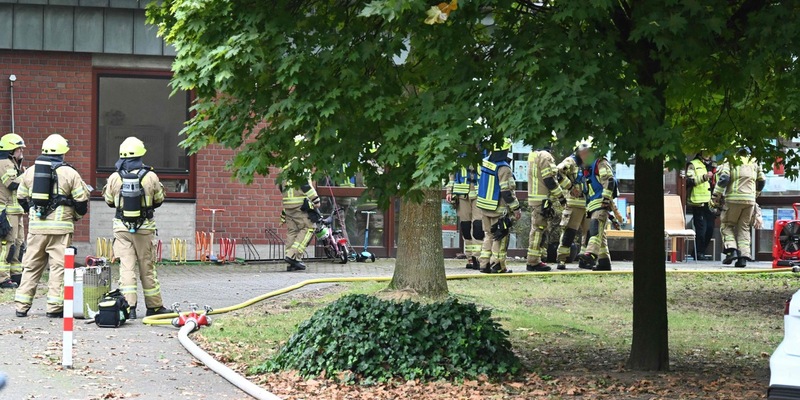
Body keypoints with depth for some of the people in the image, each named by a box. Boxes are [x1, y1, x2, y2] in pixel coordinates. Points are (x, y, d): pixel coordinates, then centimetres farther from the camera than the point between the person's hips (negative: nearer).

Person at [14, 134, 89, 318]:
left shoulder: (30, 171, 8)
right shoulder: (69, 173, -4)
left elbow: (21, 197, 16)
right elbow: (82, 201, -2)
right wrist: (76, 216, 16)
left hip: (36, 226, 4)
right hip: (60, 227, -4)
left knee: (31, 266, 11)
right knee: (58, 266, 1)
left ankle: (22, 305, 10)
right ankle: (55, 307, -1)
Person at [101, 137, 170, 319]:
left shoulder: (115, 178, -6)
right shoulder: (150, 176, -9)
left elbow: (109, 201, 8)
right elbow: (159, 200, 4)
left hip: (122, 228, 0)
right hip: (144, 228, 0)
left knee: (126, 266, 0)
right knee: (147, 267, 8)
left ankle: (129, 306, -7)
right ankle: (154, 306, 16)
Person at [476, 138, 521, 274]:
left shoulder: (484, 162, 2)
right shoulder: (504, 168, -20)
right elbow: (507, 191, -20)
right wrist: (516, 209, -11)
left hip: (484, 206, 7)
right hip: (499, 209, -7)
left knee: (488, 235, 17)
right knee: (500, 237, 3)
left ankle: (484, 264, 16)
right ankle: (497, 265, 5)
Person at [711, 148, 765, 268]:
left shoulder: (729, 162, 1)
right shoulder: (754, 164, 16)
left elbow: (724, 179, -11)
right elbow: (762, 181, 24)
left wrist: (715, 196, -6)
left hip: (733, 199, -4)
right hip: (750, 200, 4)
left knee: (727, 225, 9)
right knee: (744, 228, 10)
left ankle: (731, 249, -11)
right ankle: (743, 256, 0)